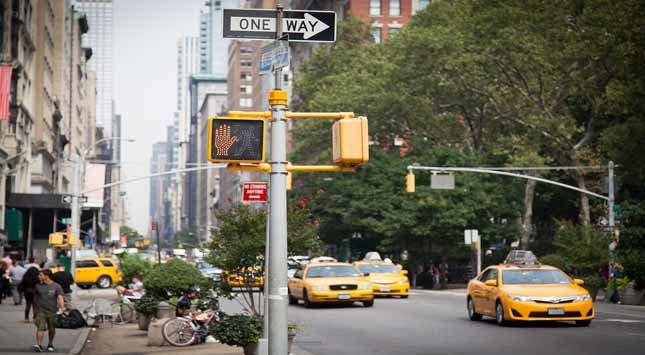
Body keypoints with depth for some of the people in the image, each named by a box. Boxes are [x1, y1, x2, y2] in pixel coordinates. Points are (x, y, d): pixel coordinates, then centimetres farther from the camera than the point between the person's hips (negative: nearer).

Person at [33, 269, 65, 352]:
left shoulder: (56, 286, -4)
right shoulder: (38, 286, 5)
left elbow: (60, 298, -14)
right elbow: (36, 298, 15)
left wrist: (62, 308, -28)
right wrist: (35, 311, 18)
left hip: (52, 311, -1)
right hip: (41, 310, 1)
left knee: (52, 329, 11)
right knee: (40, 328, -14)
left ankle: (50, 345, 30)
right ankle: (38, 345, -19)